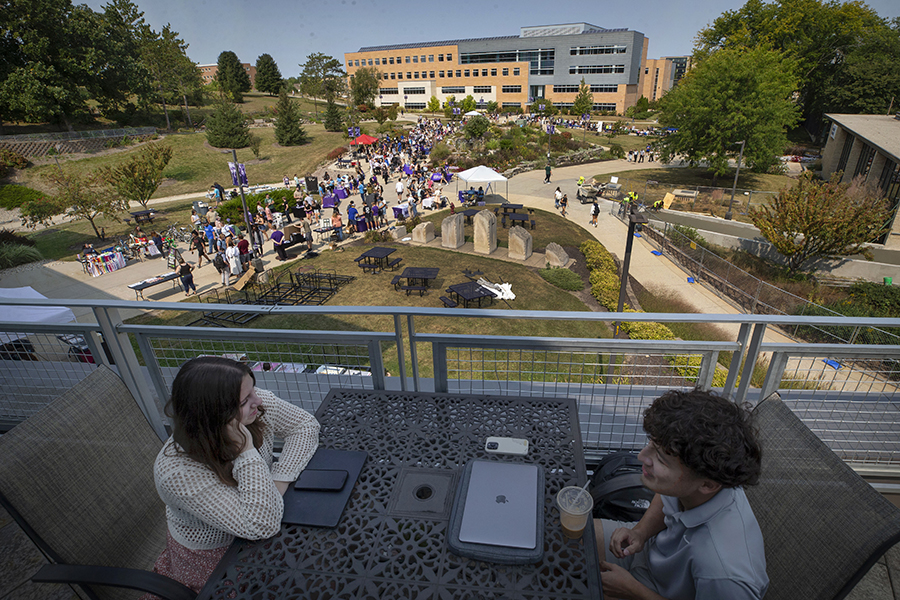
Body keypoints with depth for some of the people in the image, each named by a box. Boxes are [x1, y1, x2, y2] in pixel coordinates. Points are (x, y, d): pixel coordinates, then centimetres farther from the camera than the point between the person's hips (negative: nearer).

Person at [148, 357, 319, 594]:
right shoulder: (177, 473, -35)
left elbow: (306, 425, -9)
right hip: (212, 553, -4)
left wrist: (280, 480, -21)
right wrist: (246, 449, -42)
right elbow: (263, 526, -37)